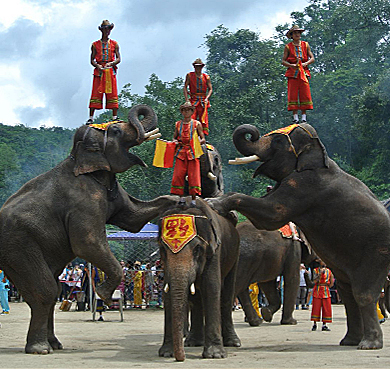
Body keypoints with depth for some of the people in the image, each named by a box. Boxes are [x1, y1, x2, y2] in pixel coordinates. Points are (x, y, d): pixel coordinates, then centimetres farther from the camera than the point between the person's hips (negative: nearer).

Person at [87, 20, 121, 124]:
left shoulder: (114, 44, 12)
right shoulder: (95, 45, 11)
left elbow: (118, 59, 7)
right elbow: (92, 60, 8)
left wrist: (110, 63, -12)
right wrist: (97, 66, -12)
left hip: (110, 71, 1)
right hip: (99, 71, 0)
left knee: (112, 94, -4)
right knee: (96, 93, -7)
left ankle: (115, 116, -5)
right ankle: (91, 117, -9)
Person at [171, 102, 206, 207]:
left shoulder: (196, 124, 6)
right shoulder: (178, 124, 14)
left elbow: (203, 140, 6)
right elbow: (174, 137, 24)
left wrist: (197, 142, -14)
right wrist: (175, 142, 1)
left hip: (193, 152, -3)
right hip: (181, 152, 3)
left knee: (193, 176, -6)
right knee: (178, 175, -5)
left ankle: (193, 200, -2)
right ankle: (181, 198, 3)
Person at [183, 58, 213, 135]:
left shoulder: (206, 77, 11)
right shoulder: (189, 75, 8)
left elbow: (210, 89, 10)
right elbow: (185, 87, 4)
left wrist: (206, 98, -7)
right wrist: (187, 99, -7)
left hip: (203, 102, 2)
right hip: (193, 100, -2)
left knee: (203, 120, -3)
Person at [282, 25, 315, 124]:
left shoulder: (305, 45, 13)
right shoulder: (288, 47, 8)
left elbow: (312, 58, 11)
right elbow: (283, 61, 5)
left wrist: (306, 63, -8)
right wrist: (291, 65, -13)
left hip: (304, 72, 1)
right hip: (292, 73, -1)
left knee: (305, 94, -5)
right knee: (292, 94, -7)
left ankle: (304, 116, -1)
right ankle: (295, 116, -4)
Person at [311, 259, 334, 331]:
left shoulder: (329, 271, 9)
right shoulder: (316, 270, 4)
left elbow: (331, 285, 13)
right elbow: (314, 281, -15)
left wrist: (332, 277, -1)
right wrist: (320, 273, -21)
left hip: (326, 291, 2)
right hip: (317, 291, -2)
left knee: (326, 308, -2)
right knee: (316, 308, -3)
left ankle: (324, 325, 3)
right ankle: (315, 324, 6)